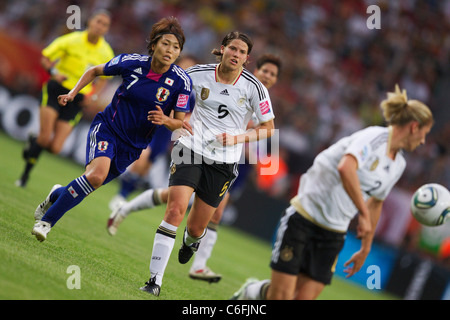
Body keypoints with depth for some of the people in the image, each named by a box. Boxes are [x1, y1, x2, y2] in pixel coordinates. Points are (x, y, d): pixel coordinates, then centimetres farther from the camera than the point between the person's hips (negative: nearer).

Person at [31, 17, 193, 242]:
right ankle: (46, 220, -13)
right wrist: (73, 93, -2)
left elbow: (179, 123, -5)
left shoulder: (182, 81, -12)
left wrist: (165, 120, -26)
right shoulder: (131, 62, -11)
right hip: (107, 128, -3)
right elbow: (94, 71, 7)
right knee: (96, 175, -27)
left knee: (94, 181, 5)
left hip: (133, 145, 3)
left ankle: (58, 194, 38)